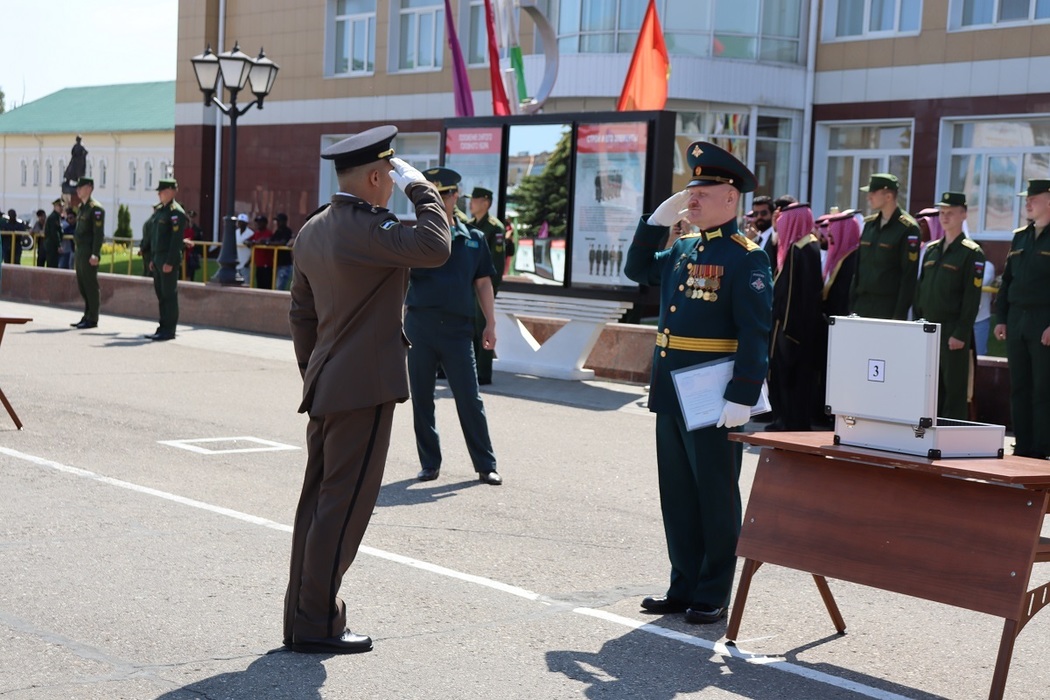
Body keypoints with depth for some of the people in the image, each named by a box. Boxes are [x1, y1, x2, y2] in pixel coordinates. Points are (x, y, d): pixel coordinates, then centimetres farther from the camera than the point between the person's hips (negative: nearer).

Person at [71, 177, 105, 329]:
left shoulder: (96, 208, -11)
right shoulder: (81, 207, 18)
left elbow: (99, 233, -17)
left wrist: (95, 254, -23)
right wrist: (76, 254, 20)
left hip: (89, 254, -9)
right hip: (80, 252, 9)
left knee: (91, 286, -6)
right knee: (82, 286, 11)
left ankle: (92, 319, -2)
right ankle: (87, 316, 18)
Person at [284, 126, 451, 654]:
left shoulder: (313, 231, 12)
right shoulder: (365, 229, -17)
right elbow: (435, 247, -28)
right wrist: (419, 188, -14)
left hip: (325, 388, 10)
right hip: (364, 389, -10)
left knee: (317, 503, 13)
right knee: (343, 507, -3)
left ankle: (300, 618, 20)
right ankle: (317, 625, 2)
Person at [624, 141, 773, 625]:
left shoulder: (746, 257, -11)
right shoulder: (683, 249, 12)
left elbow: (755, 335, -16)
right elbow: (638, 270, 26)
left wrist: (742, 398, -23)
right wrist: (658, 219, 12)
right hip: (671, 394, 8)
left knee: (715, 497, 3)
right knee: (678, 494, 13)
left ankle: (714, 596, 13)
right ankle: (683, 588, 24)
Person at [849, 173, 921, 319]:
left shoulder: (908, 229, -8)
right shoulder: (869, 224, 13)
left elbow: (909, 276, -11)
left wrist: (899, 315, -14)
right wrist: (852, 305, 11)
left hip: (888, 309, -6)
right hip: (862, 305, 6)